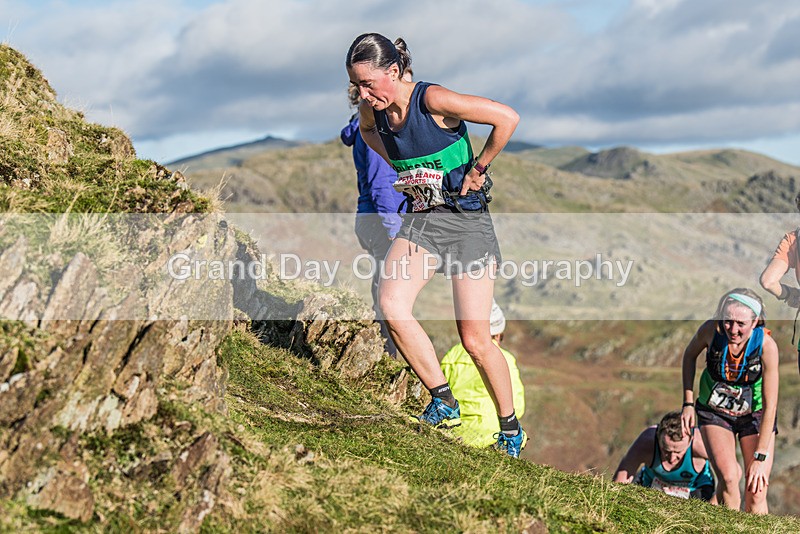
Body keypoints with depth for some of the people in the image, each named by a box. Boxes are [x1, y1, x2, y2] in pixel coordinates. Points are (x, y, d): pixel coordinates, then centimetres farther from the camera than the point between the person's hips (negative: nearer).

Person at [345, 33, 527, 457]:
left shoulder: (432, 100, -19)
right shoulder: (373, 111, 1)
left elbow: (507, 118, -18)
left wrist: (477, 169, -8)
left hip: (466, 219, -5)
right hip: (419, 218, 6)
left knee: (474, 338, -5)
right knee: (391, 304, -21)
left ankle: (511, 430, 16)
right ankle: (444, 402, -5)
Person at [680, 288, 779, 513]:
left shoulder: (767, 345, -28)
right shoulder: (711, 330, -24)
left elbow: (770, 406, -22)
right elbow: (690, 355, 1)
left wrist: (760, 458, -22)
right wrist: (688, 402, -4)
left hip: (755, 414, 0)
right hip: (714, 410, 0)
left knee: (756, 493, -7)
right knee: (728, 477, -21)